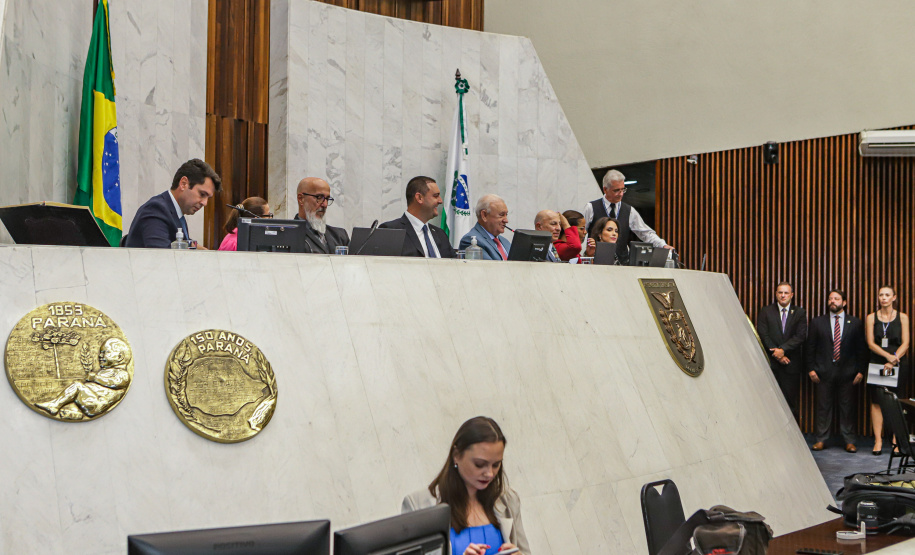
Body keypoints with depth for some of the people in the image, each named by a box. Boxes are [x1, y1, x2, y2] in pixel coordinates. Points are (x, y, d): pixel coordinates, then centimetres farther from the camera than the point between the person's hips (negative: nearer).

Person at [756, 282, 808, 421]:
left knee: (791, 400, 2)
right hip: (771, 363, 0)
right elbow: (763, 335, -1)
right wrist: (777, 354, -9)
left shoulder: (799, 313, 8)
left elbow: (801, 336, -3)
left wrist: (783, 349, -13)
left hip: (791, 364, 0)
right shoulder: (765, 311, 7)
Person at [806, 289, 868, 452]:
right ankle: (821, 439, 12)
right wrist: (811, 369, -2)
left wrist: (861, 371, -1)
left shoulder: (855, 323, 7)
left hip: (847, 372, 0)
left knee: (847, 407, 4)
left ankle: (849, 441, 11)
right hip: (824, 371, 0)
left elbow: (861, 349, 6)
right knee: (823, 406, 4)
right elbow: (809, 347, 6)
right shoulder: (817, 322, 7)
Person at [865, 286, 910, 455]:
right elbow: (871, 343, -1)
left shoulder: (902, 317, 6)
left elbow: (905, 343, 0)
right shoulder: (871, 318, 7)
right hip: (876, 364, 1)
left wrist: (894, 359, -15)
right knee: (876, 402, -2)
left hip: (897, 365, -1)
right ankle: (878, 440, 1)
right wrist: (888, 356, -15)